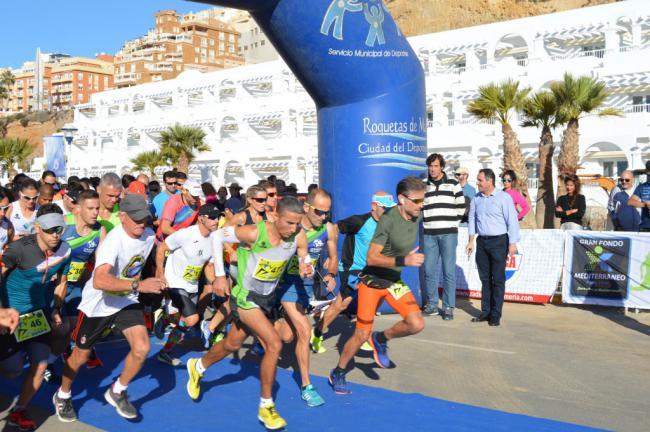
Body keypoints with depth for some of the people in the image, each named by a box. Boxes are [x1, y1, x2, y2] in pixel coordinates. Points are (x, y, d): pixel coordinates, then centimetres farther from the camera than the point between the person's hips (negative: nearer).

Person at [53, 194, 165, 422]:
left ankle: (117, 392, 15)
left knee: (141, 349, -12)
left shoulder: (149, 235, -9)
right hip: (98, 304, -5)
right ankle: (63, 396, 43)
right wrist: (138, 285, -53)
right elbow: (99, 281, -48)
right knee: (81, 355, 13)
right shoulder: (113, 241, -32)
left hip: (127, 301, 5)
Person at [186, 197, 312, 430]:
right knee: (274, 344, -18)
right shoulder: (255, 233, -28)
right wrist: (219, 275, -13)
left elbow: (304, 259, -3)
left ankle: (198, 367, 52)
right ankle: (266, 406, 1)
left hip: (268, 298, 6)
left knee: (233, 344, 22)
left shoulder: (298, 235, -17)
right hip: (246, 297, -6)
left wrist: (306, 268, -27)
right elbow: (217, 236, -15)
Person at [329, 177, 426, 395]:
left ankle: (381, 339, 15)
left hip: (395, 281, 6)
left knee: (416, 324, -13)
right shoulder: (388, 219, -25)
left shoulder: (417, 216, -5)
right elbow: (371, 258, -28)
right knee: (362, 335, 1)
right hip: (372, 280, -6)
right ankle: (337, 374, 25)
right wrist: (404, 260, -35)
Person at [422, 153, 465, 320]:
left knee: (449, 271, -2)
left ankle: (448, 307, 4)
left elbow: (461, 207, 6)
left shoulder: (453, 184, 4)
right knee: (429, 270, 5)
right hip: (429, 234, 3)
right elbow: (419, 208, 17)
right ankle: (432, 304, 17)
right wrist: (430, 222, 9)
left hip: (448, 233, -3)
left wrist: (452, 223, 4)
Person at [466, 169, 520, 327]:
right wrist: (471, 241, 9)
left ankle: (495, 315, 4)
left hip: (498, 241, -5)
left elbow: (512, 221, -10)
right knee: (485, 278, 10)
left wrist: (512, 243, -14)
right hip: (482, 241, 5)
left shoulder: (503, 197, -8)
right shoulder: (476, 198, 8)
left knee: (497, 279, -1)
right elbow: (472, 219, 13)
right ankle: (485, 312, 17)